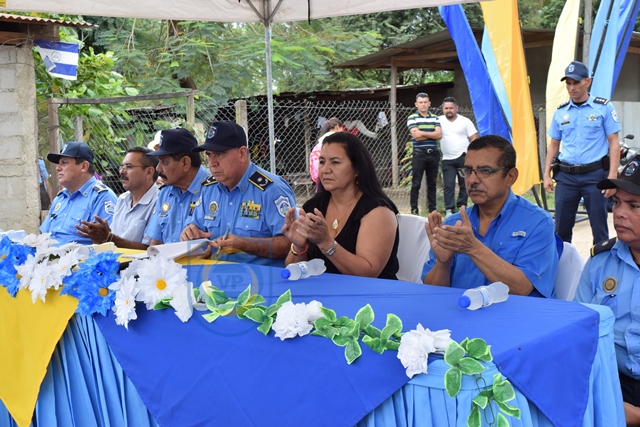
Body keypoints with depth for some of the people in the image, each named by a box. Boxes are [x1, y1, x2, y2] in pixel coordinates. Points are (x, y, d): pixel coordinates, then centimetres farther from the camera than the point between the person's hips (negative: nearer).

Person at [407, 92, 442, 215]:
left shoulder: (435, 118, 11)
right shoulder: (412, 118, 0)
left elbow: (439, 134, -4)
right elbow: (416, 136, -13)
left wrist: (423, 133, -11)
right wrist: (432, 134, -4)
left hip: (433, 153, 4)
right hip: (419, 153, -3)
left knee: (432, 183, 10)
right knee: (416, 183, -1)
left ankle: (432, 209, 17)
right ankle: (414, 209, 4)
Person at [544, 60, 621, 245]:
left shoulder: (603, 108, -1)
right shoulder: (560, 112, 10)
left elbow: (614, 143, -2)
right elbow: (553, 145, 16)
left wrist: (612, 176, -11)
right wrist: (547, 174, 8)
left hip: (594, 175, -3)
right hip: (566, 176, 3)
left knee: (599, 226, 0)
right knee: (561, 227, 6)